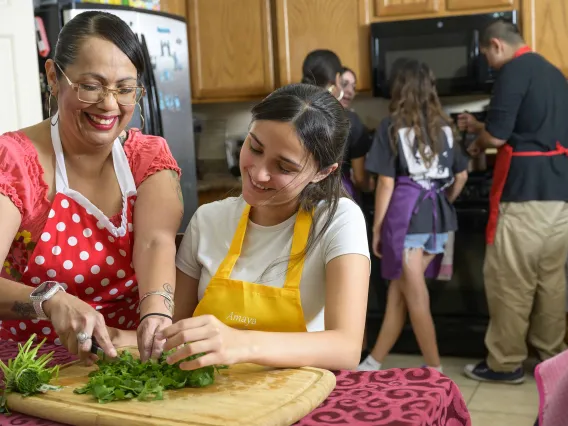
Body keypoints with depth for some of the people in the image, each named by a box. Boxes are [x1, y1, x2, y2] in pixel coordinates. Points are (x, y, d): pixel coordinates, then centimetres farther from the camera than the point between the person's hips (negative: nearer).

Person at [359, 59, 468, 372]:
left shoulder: (392, 125, -3)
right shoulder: (444, 126, 11)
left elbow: (387, 184, -7)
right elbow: (461, 176, 15)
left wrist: (376, 228, -1)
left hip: (406, 213, -5)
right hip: (438, 216, 5)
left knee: (416, 298, 3)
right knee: (398, 291, 12)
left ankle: (435, 370, 10)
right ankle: (374, 362, 19)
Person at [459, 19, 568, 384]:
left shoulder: (514, 70, -9)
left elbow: (497, 136, -14)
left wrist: (478, 143, 8)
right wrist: (480, 126, 27)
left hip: (526, 192, -9)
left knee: (510, 282, 0)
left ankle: (506, 363, 8)